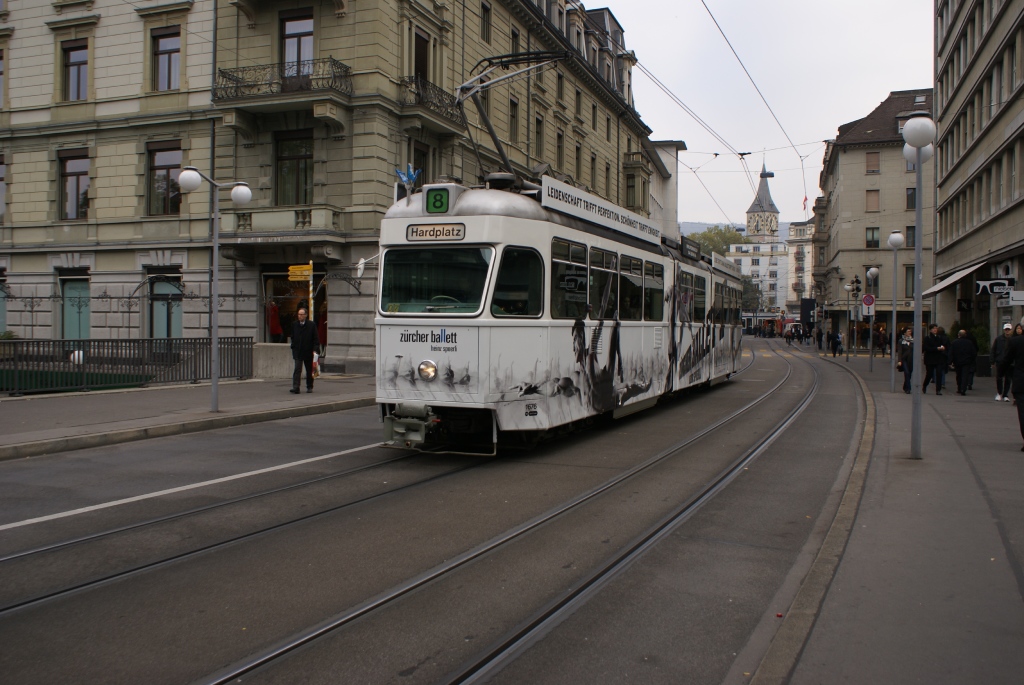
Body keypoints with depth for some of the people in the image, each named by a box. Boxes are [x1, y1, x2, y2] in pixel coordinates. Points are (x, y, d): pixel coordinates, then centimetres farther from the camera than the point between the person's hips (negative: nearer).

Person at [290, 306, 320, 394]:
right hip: (297, 352, 1)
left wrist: (315, 349, -13)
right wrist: (293, 347, 7)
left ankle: (309, 387, 25)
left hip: (308, 351, -1)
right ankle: (295, 388, -16)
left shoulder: (311, 326, -5)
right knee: (297, 369, -10)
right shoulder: (294, 325, 3)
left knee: (309, 370, 11)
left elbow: (316, 339, -4)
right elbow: (293, 337, 14)